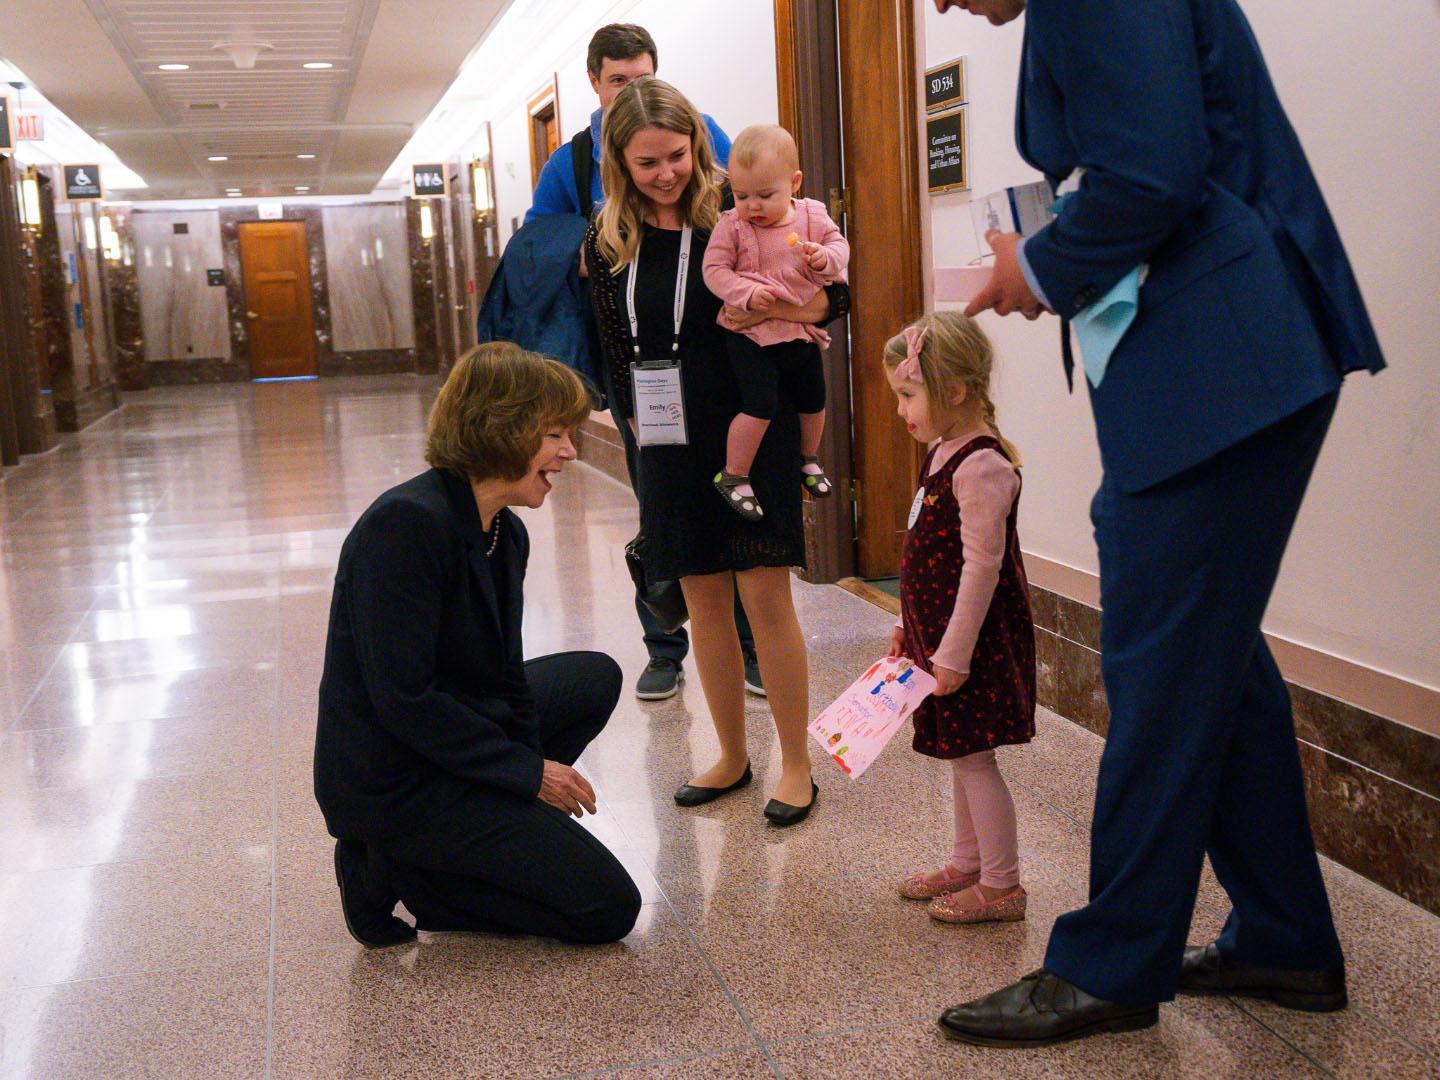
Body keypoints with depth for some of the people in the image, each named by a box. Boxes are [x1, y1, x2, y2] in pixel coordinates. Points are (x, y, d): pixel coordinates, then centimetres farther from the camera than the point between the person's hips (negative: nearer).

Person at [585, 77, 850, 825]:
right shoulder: (608, 242, 3)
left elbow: (832, 294, -6)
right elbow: (614, 351, 9)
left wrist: (767, 310, -24)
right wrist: (639, 421, 0)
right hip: (671, 446, 4)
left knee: (766, 596, -3)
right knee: (704, 601, 11)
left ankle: (797, 765, 11)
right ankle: (732, 756, 26)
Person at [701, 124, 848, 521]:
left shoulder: (813, 215, -2)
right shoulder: (731, 225, -12)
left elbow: (839, 244, 5)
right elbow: (714, 269, -12)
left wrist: (825, 257, -19)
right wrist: (747, 292, -27)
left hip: (802, 329, 5)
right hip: (751, 334, -5)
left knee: (813, 400, 19)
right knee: (761, 405, -15)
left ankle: (809, 458, 46)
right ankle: (733, 475, 2)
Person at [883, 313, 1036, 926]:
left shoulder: (982, 465, -21)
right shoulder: (944, 453, 10)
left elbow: (982, 566, -24)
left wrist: (955, 652, -22)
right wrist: (911, 627, 19)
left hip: (973, 641, -10)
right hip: (940, 634, 10)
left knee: (972, 756, -2)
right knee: (963, 756, 18)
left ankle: (1001, 886, 10)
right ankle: (967, 865, 31)